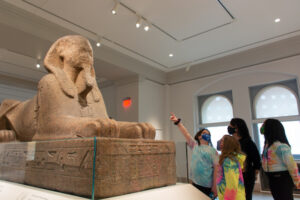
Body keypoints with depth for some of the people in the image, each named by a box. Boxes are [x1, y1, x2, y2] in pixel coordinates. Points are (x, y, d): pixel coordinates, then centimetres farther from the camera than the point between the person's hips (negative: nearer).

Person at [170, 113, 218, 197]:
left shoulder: (212, 151, -1)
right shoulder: (194, 145, 8)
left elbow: (216, 168, -7)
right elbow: (186, 134, -3)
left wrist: (215, 186, -13)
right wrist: (177, 122, -13)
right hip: (194, 182, 3)